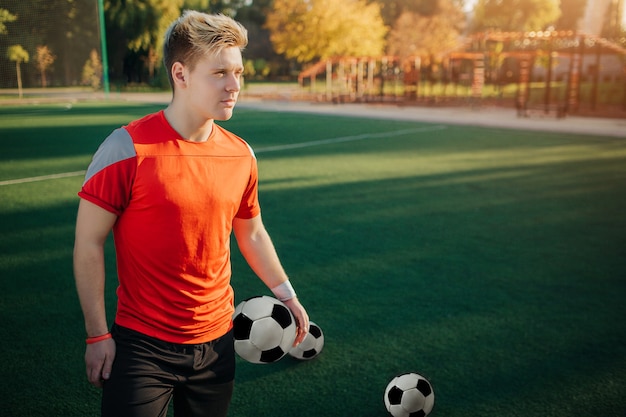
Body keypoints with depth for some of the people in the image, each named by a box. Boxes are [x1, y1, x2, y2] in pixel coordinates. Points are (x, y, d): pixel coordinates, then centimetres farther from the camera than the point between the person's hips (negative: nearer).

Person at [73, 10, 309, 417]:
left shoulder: (241, 155, 0)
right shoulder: (128, 148, -16)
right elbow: (89, 244, -10)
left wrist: (286, 293, 9)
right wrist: (98, 335, -9)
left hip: (217, 341, 5)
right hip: (142, 347, -5)